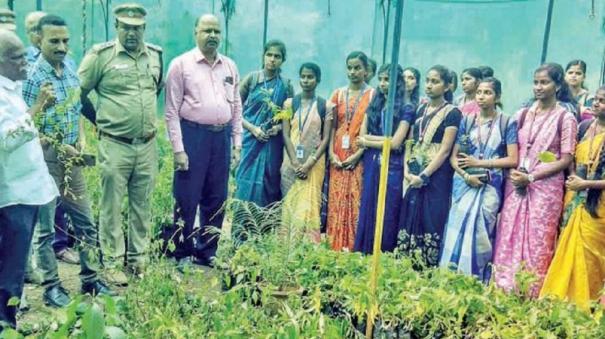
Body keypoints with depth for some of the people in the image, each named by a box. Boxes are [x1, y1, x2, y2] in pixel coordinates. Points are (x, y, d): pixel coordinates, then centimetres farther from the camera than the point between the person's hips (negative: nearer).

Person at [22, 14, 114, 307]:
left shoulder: (71, 72, 7)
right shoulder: (32, 76, -13)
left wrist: (81, 140, 3)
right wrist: (57, 148, -15)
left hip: (71, 157, 7)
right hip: (45, 159, -7)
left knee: (85, 221, 11)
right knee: (45, 227, 5)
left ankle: (90, 279, 24)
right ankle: (51, 286, 18)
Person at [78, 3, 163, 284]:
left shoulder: (156, 55, 7)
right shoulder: (101, 55, -8)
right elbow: (79, 92, -1)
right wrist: (100, 121, 6)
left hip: (147, 145, 4)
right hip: (115, 146, -4)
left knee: (142, 205, 12)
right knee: (111, 206, 3)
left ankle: (138, 258, 25)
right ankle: (112, 263, 15)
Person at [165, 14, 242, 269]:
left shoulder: (230, 66, 11)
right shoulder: (181, 64, -3)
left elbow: (236, 106, 14)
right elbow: (172, 111, -6)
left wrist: (237, 143, 8)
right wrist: (178, 149, -11)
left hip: (221, 137, 5)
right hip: (193, 135, -5)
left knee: (217, 200, 10)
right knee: (187, 199, 1)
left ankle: (207, 252, 24)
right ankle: (183, 254, 16)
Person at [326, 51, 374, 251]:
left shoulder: (373, 95, 1)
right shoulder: (338, 94, 12)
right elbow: (332, 127, 9)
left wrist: (358, 154, -14)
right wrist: (331, 154, -4)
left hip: (360, 157, -3)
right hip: (338, 157, 3)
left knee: (356, 203, -5)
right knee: (336, 203, 2)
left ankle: (352, 248, 2)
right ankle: (335, 246, 9)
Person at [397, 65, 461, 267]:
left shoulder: (452, 113, -3)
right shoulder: (421, 110, 14)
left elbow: (445, 150, -11)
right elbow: (410, 142, 12)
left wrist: (424, 175, -16)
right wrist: (407, 170, -3)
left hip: (436, 177, -5)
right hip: (413, 176, 6)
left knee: (431, 223, -4)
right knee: (409, 221, 5)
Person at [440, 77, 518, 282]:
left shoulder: (507, 123, 2)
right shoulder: (467, 121, 9)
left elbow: (513, 160, -5)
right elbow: (453, 157, 7)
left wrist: (479, 162, -8)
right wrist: (466, 175, -11)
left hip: (490, 187, -2)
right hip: (464, 184, 3)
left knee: (479, 234, -4)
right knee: (457, 231, -1)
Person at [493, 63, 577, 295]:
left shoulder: (565, 118, -1)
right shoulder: (523, 114, 11)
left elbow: (565, 160, -5)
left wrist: (531, 177, -13)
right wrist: (513, 172, -5)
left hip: (546, 187, -4)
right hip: (516, 186, 4)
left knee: (537, 242, -2)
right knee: (508, 239, 2)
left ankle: (532, 295, 8)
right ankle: (502, 290, 11)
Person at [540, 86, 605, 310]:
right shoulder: (584, 127, 7)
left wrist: (585, 184, -15)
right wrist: (572, 179, 4)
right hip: (575, 202, 5)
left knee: (587, 258, 1)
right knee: (567, 254, 9)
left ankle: (582, 308, 15)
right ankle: (561, 302, 19)